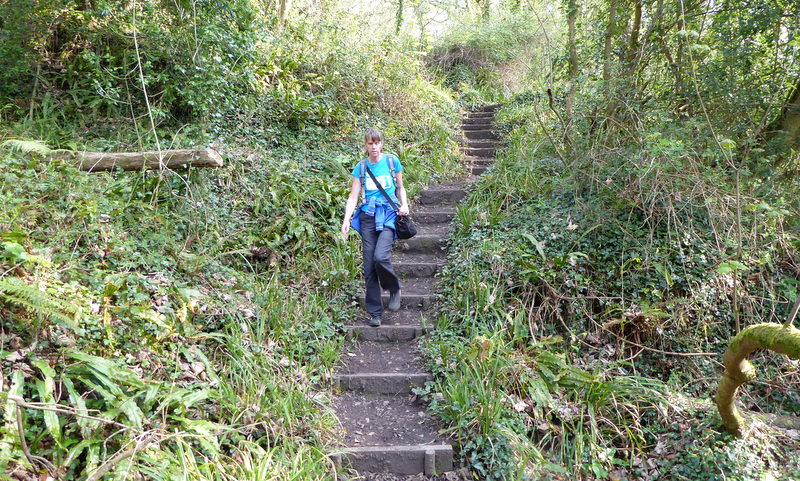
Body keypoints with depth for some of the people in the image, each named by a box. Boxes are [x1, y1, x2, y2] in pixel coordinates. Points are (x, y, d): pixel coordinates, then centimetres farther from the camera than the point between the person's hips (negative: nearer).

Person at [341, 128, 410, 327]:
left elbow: (400, 187, 15)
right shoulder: (361, 167, 7)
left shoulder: (392, 161, 4)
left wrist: (404, 205, -3)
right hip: (368, 216, 2)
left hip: (388, 215, -2)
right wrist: (346, 220, -8)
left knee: (380, 256, -24)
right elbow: (353, 196, 4)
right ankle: (374, 313, 11)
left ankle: (394, 289, 8)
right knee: (369, 266, 0)